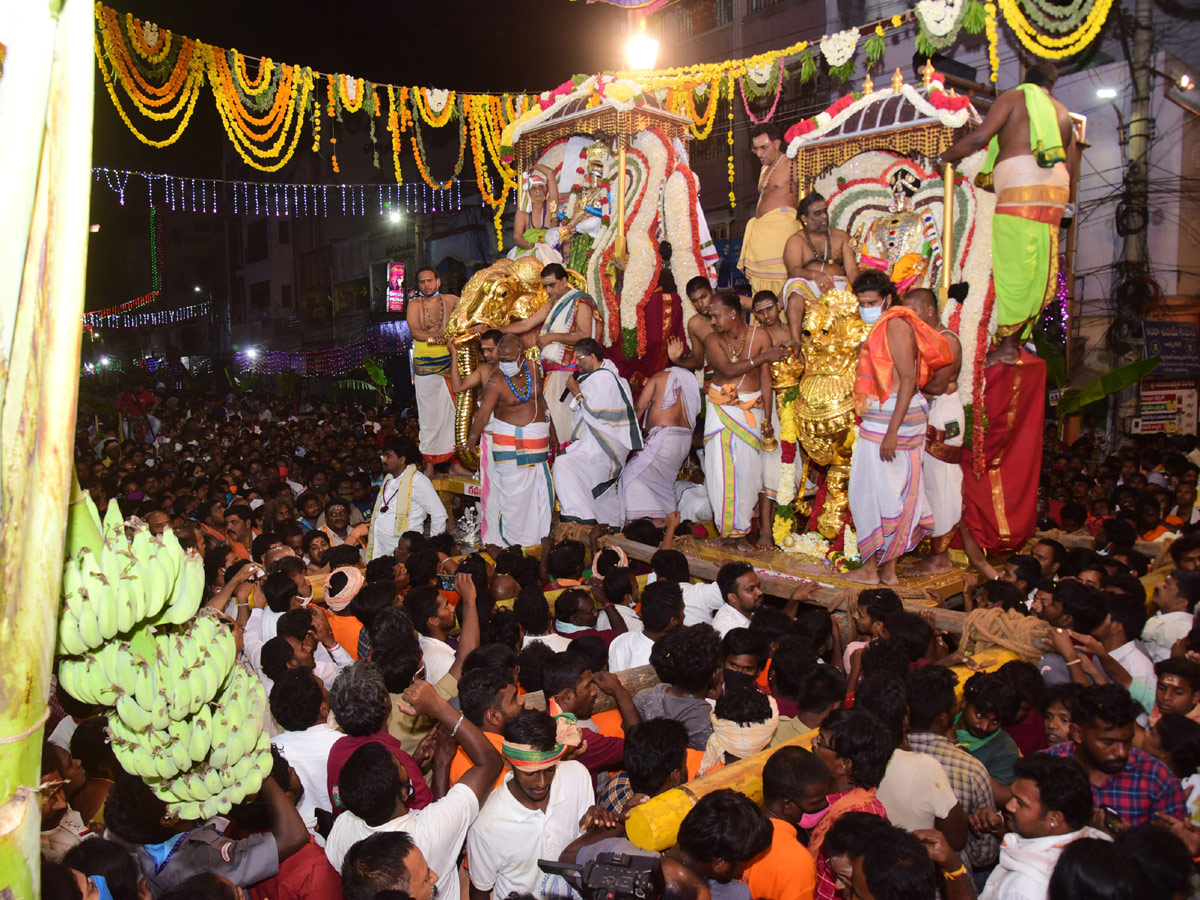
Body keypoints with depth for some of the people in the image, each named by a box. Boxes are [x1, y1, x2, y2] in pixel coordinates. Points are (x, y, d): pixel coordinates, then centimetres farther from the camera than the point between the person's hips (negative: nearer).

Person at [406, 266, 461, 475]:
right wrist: (438, 336, -29)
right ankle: (430, 464, 3)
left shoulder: (451, 301, 8)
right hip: (425, 366, -2)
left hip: (449, 363, 2)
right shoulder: (415, 306, 2)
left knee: (454, 410, 0)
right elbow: (415, 331, -12)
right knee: (429, 413, -1)